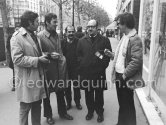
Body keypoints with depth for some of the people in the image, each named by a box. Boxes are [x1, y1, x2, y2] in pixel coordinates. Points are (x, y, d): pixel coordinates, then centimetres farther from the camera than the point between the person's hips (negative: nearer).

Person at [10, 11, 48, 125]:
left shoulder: (34, 35, 14)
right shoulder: (17, 37, -13)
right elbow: (17, 59, -20)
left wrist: (43, 57, 3)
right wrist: (37, 60, -19)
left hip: (38, 76, 8)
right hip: (27, 79, -8)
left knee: (37, 105, 17)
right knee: (25, 108, 7)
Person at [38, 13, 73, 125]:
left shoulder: (56, 35, 9)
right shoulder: (40, 36, -12)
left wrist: (62, 59, 3)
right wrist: (50, 55, -19)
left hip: (59, 69, 6)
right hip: (47, 70, -6)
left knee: (61, 92, 17)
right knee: (47, 93, 11)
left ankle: (63, 112, 36)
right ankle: (48, 115, 31)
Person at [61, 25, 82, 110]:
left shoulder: (78, 42, -2)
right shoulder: (62, 42, 0)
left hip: (76, 68, -1)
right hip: (65, 69, 1)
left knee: (76, 86, 9)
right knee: (67, 87, 12)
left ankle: (77, 102, 28)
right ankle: (68, 102, 30)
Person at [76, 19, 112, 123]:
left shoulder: (105, 40, 1)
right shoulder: (82, 41, 9)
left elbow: (108, 55, 1)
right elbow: (78, 55, 10)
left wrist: (103, 65, -7)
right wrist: (82, 66, 0)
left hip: (99, 73, -2)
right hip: (85, 72, 2)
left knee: (99, 94, 9)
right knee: (88, 94, 12)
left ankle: (100, 112, 27)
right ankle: (90, 111, 30)